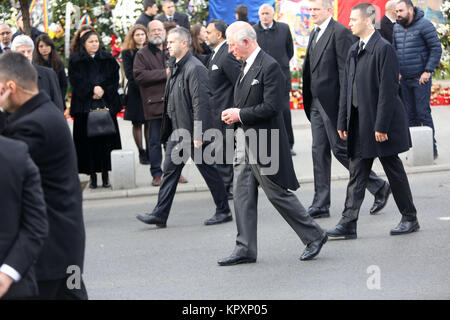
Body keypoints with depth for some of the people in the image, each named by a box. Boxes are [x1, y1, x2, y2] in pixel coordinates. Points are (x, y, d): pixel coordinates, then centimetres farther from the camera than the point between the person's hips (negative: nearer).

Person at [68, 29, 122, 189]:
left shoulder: (108, 59, 10)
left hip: (106, 103, 1)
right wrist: (92, 89, -14)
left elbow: (114, 79, 4)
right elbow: (76, 81, -4)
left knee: (105, 140, -1)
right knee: (88, 141, -2)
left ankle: (105, 174, 5)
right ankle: (92, 175, 3)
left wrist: (102, 89, -10)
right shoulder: (75, 61, 6)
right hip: (84, 105, -1)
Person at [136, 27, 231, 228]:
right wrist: (167, 128, 16)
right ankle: (160, 214, 8)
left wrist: (198, 135, -23)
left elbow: (201, 103, -21)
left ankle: (223, 211, 15)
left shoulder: (195, 69, -17)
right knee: (170, 170, 7)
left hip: (192, 130, -9)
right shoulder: (175, 67, 12)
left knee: (208, 170, 3)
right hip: (177, 131, 9)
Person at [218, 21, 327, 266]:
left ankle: (314, 236, 13)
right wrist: (234, 114, 4)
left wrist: (240, 115, -15)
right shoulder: (246, 66, 14)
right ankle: (245, 249, 10)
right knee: (242, 196, 6)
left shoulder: (269, 66, -16)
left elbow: (270, 107, -21)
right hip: (245, 142, 9)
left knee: (278, 194, -2)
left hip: (265, 143, -9)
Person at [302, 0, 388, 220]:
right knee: (319, 151, 8)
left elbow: (345, 70, -16)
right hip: (317, 103, 9)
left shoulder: (340, 33, -13)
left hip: (332, 102, -9)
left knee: (340, 149, -4)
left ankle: (378, 187, 11)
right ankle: (321, 205, 11)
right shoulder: (315, 34, 15)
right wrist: (309, 100, 13)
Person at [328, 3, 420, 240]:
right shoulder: (354, 51, 11)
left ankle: (410, 219, 18)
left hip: (382, 122, -7)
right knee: (356, 175, 4)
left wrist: (381, 126, -20)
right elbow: (347, 89, 14)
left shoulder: (383, 48, -14)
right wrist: (342, 122, 11)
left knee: (394, 171, 4)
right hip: (359, 123, 8)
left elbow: (388, 90, -18)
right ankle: (348, 223, 3)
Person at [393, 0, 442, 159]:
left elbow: (436, 49, -10)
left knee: (423, 113, -7)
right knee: (410, 115, 7)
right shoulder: (397, 28, 10)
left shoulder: (424, 25, -9)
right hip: (404, 79, 6)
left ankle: (431, 148, 0)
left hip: (420, 79, -6)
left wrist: (428, 71, -15)